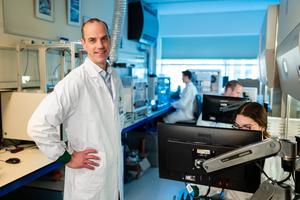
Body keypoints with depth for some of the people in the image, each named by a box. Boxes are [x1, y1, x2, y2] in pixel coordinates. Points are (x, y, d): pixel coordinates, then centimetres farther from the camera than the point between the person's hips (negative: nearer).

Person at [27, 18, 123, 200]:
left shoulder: (115, 77, 2)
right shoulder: (74, 81, -21)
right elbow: (38, 125, -23)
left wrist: (115, 137, 11)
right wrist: (67, 158, -16)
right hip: (90, 173, -6)